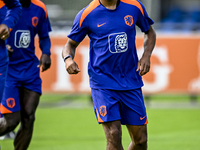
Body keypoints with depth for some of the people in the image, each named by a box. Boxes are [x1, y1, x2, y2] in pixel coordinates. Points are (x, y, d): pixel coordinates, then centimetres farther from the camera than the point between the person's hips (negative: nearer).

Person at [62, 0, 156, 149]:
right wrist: (68, 58, -16)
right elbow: (71, 44, 7)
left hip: (131, 81, 3)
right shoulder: (86, 14, -4)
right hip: (103, 83, -3)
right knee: (114, 136, -17)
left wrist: (146, 56, 1)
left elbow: (150, 32, 19)